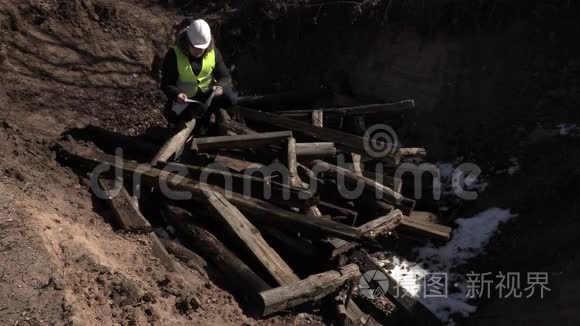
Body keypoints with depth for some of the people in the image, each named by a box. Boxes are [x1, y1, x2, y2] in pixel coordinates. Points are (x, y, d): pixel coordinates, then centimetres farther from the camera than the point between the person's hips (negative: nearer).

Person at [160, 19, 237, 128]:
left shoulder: (213, 52, -9)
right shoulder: (174, 55, -18)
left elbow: (225, 77, -6)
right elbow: (166, 84, -17)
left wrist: (221, 86, -31)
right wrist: (177, 94, -39)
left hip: (207, 94, 2)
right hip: (184, 98, -2)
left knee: (230, 99, -22)